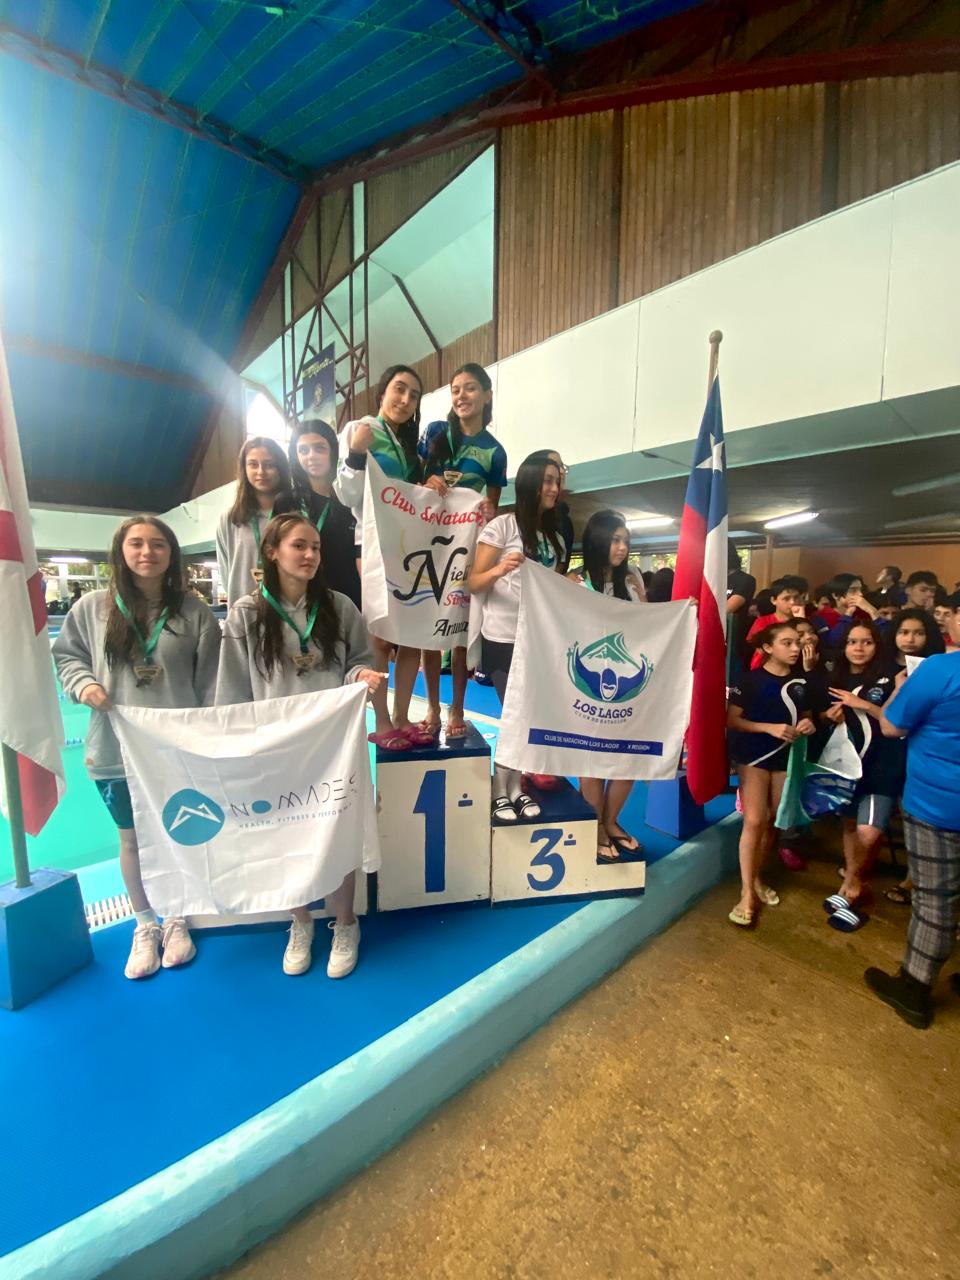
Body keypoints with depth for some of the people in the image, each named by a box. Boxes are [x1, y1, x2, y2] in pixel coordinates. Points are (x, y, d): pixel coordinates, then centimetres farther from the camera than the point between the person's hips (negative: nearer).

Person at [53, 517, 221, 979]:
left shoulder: (194, 612, -6)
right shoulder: (92, 607, -3)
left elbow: (210, 686, -4)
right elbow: (65, 655, 11)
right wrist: (84, 684, -11)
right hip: (117, 746, 1)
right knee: (132, 838, 17)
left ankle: (175, 920, 38)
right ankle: (145, 925, 39)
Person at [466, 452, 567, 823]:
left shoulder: (556, 538, 13)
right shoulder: (502, 526, -5)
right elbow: (473, 584, -10)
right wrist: (498, 570, -28)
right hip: (502, 639, -6)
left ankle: (515, 788, 27)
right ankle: (499, 792, 17)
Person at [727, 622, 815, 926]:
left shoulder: (800, 682, 5)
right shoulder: (751, 679, -10)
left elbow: (806, 715, 19)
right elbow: (731, 719, -12)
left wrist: (808, 724, -5)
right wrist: (770, 727, -22)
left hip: (785, 756, 5)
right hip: (753, 756, -5)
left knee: (773, 820, 13)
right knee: (754, 821, -10)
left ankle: (757, 879, 31)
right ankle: (747, 893, 1)